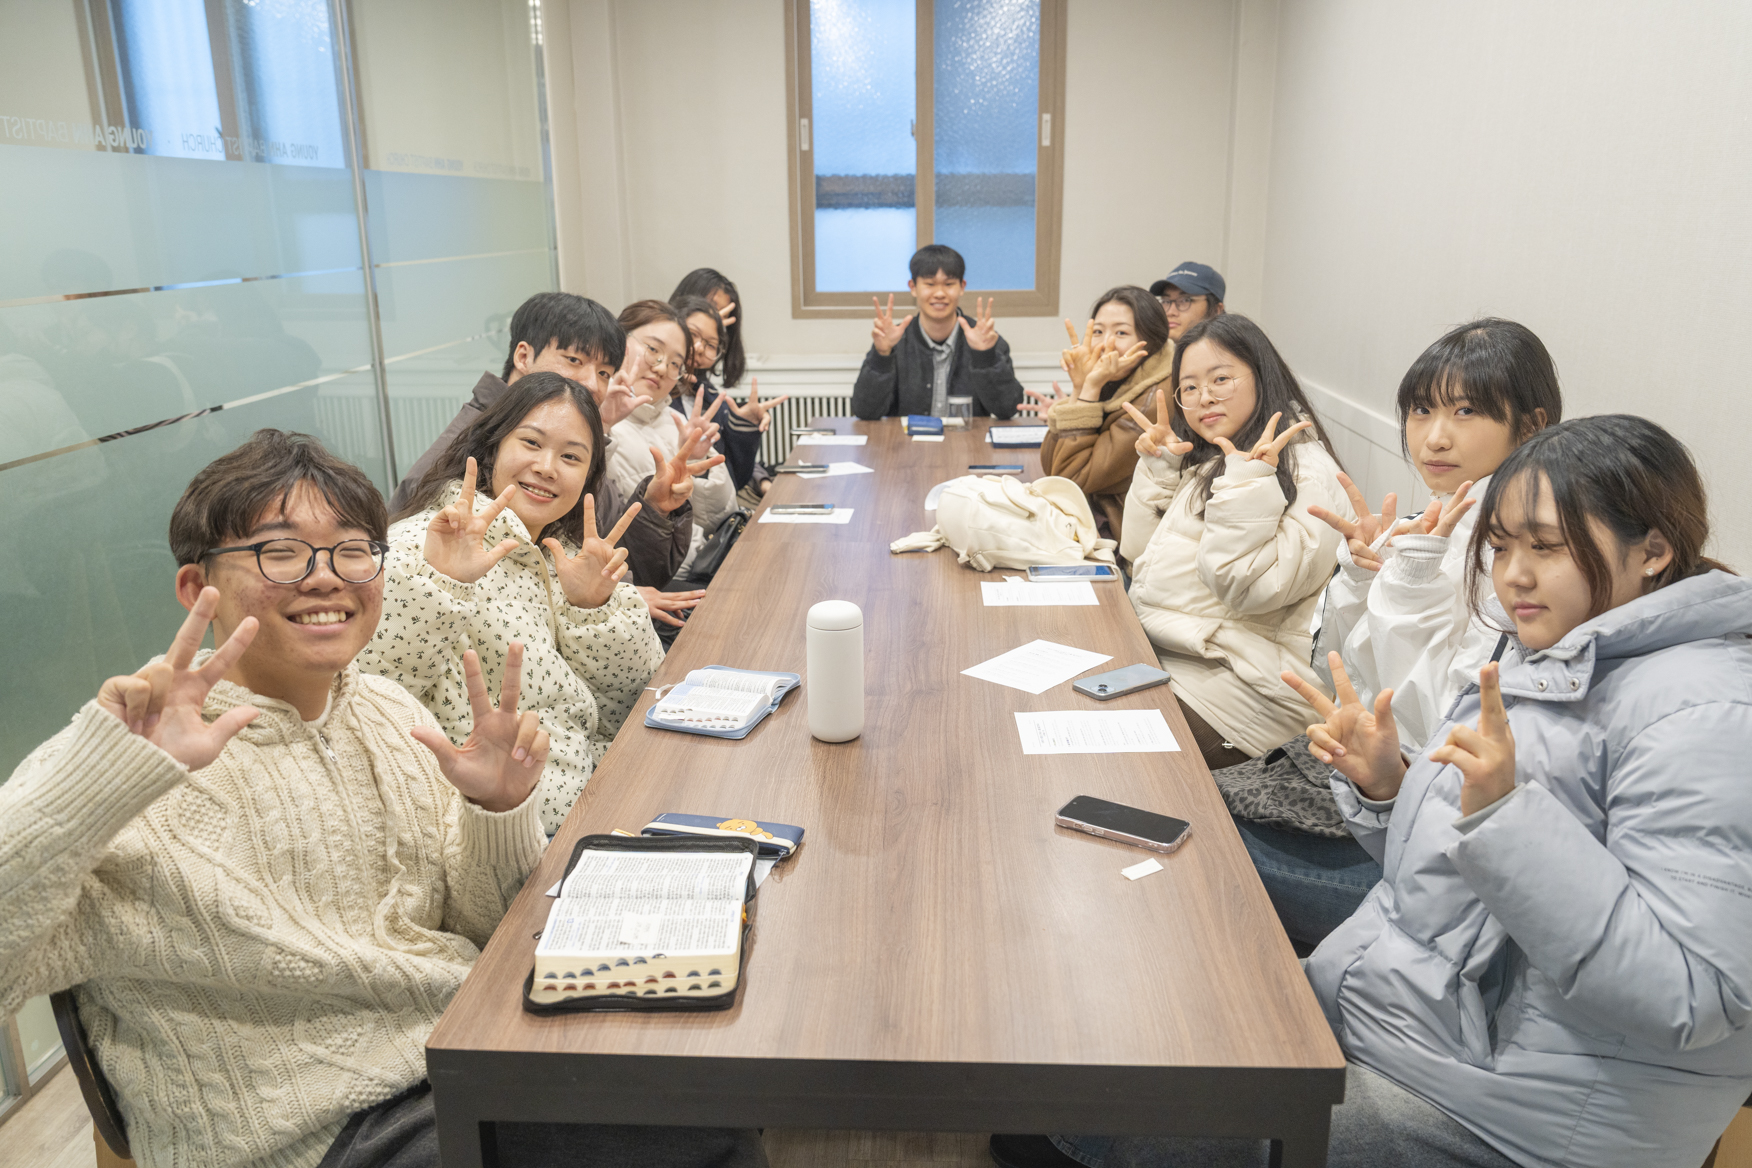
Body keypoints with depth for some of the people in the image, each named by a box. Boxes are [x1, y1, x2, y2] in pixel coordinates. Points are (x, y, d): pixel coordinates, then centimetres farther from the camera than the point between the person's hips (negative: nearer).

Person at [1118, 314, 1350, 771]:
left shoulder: (1307, 474, -9)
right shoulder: (1202, 462, 16)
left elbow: (1251, 589, -19)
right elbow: (1139, 553, 13)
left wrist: (1248, 482, -22)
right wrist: (1158, 468, 6)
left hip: (1234, 681, -8)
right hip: (1153, 648, 8)